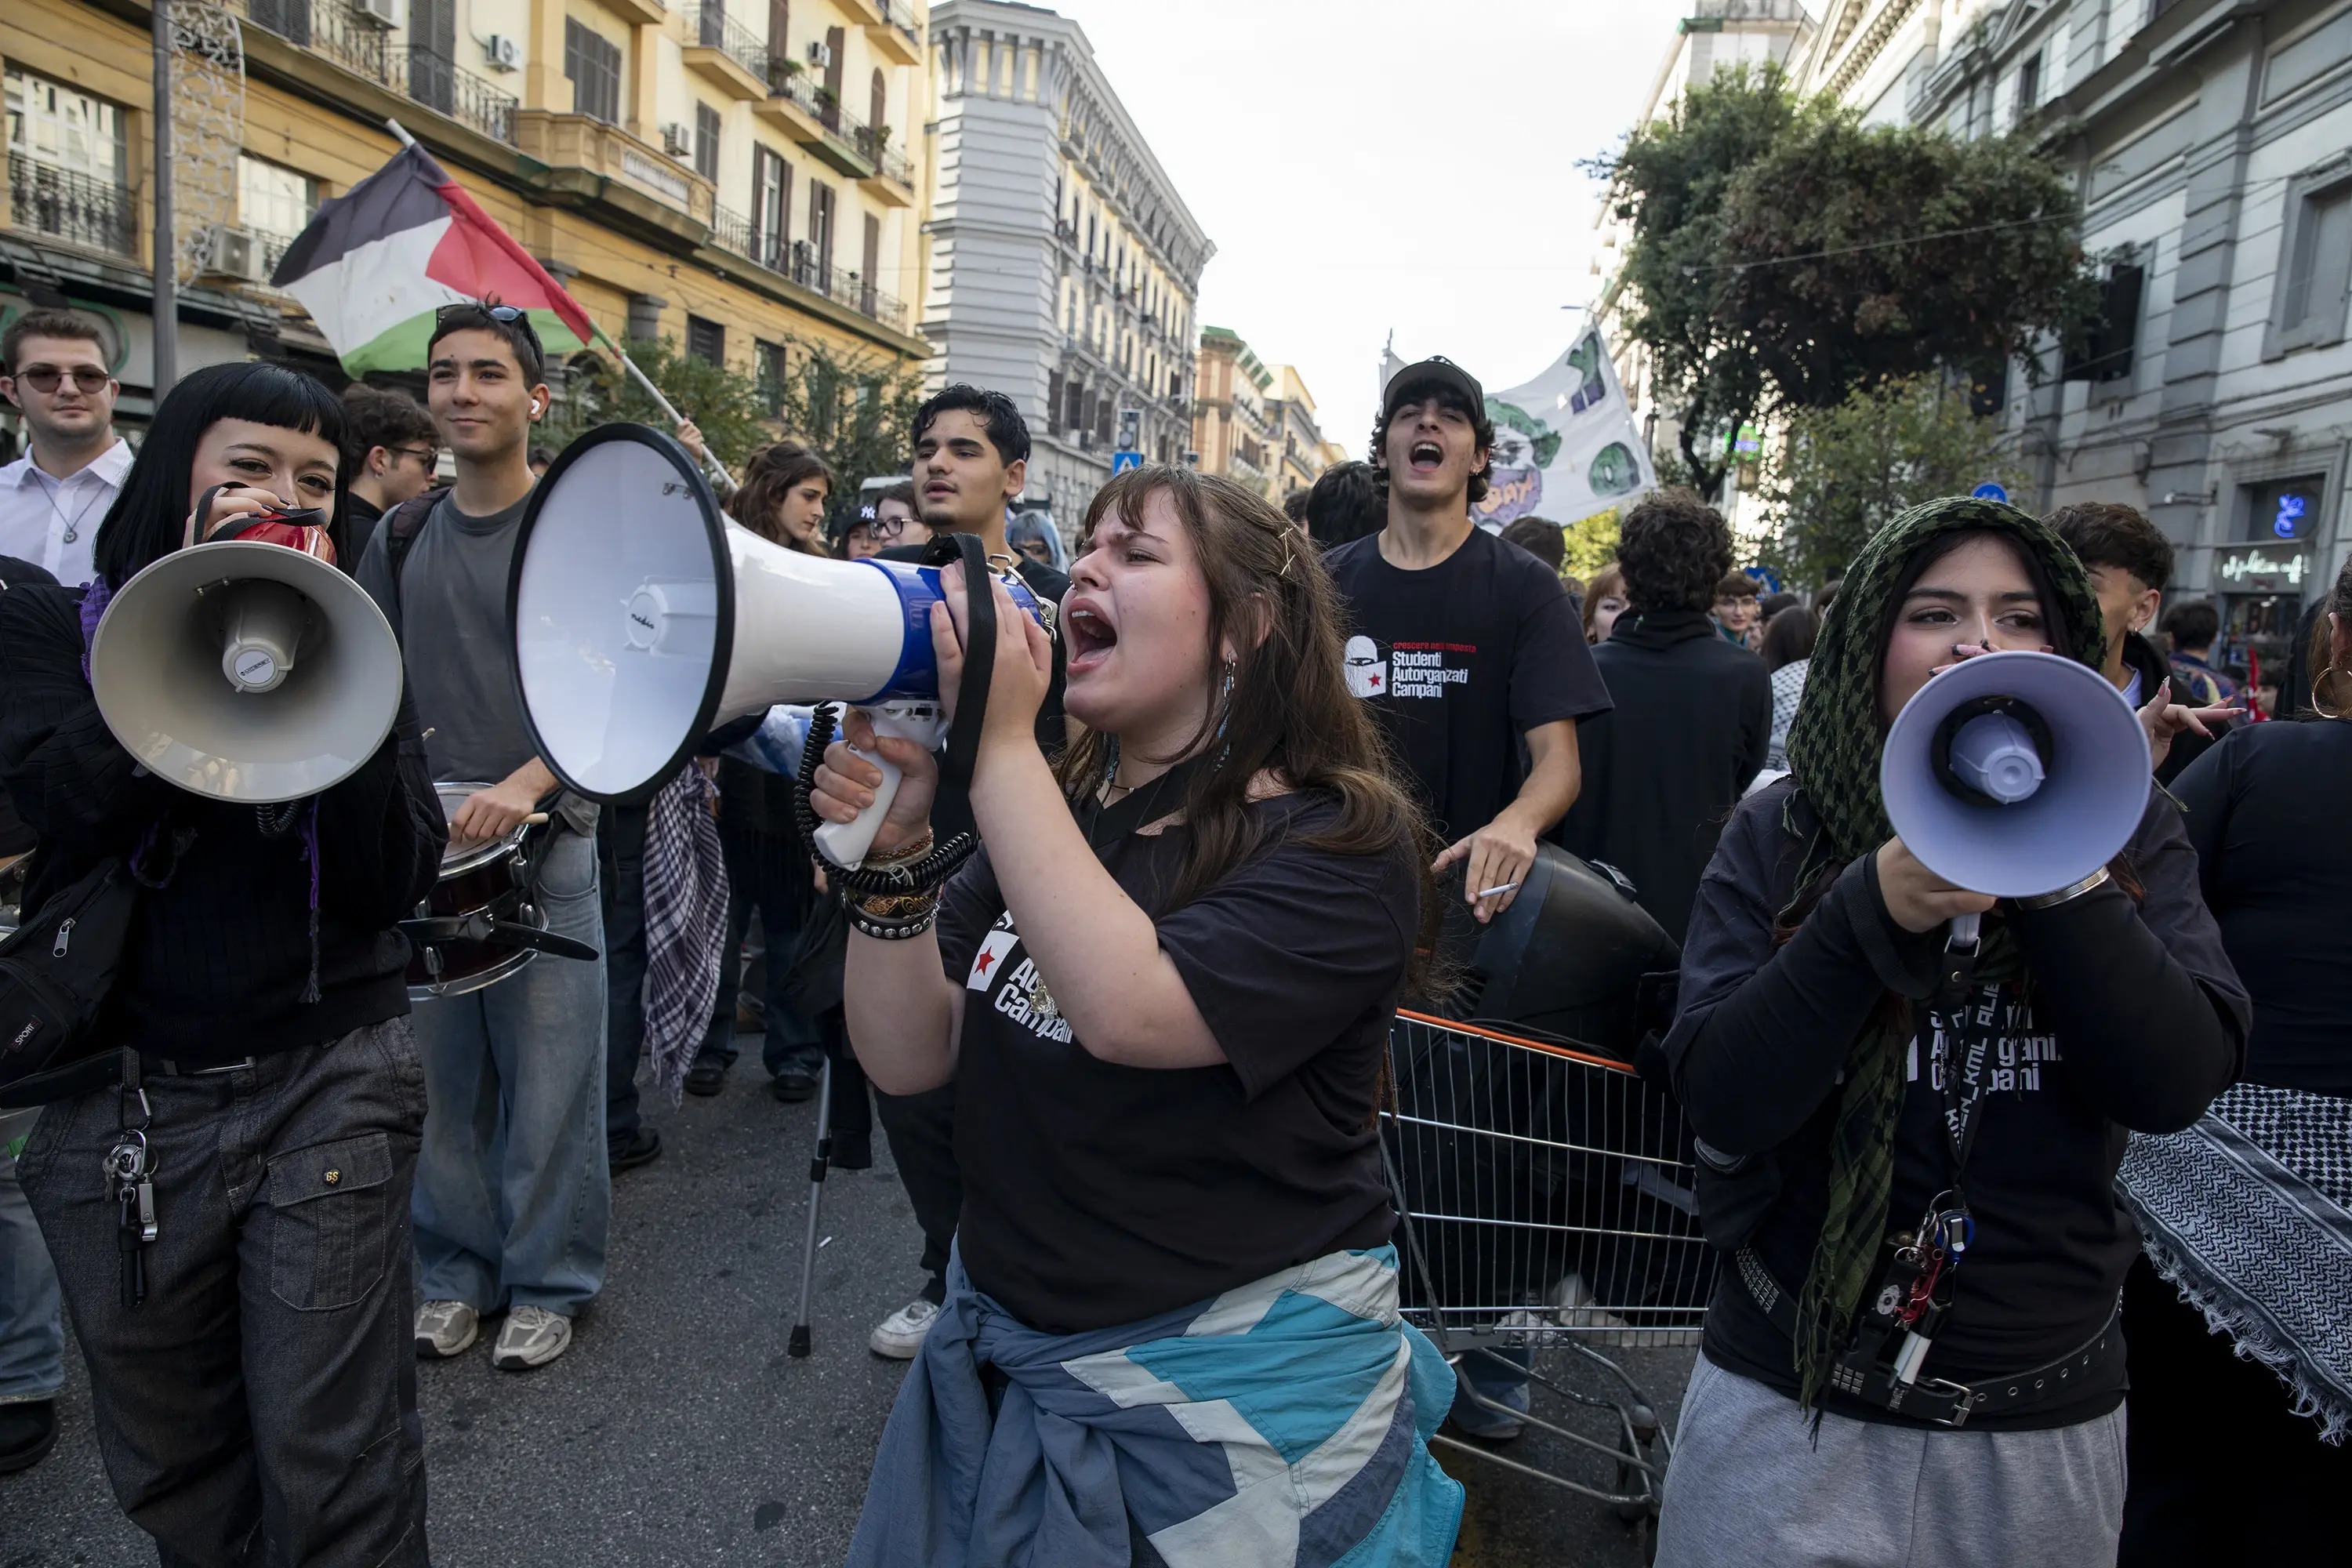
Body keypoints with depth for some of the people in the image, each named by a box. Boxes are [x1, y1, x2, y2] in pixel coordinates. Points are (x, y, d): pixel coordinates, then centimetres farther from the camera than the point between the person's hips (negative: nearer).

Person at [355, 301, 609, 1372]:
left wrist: (526, 783, -20)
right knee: (440, 1072, 11)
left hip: (546, 840, -4)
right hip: (422, 844, 5)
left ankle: (548, 1282, 18)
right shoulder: (401, 537, 13)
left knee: (548, 1080, 2)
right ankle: (456, 1270, 28)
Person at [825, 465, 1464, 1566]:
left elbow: (1128, 1012, -33)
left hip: (1234, 1391, -5)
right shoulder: (1051, 814, 1)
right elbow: (908, 1059, -2)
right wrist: (892, 856, -17)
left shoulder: (1341, 843, -17)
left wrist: (999, 746, -29)